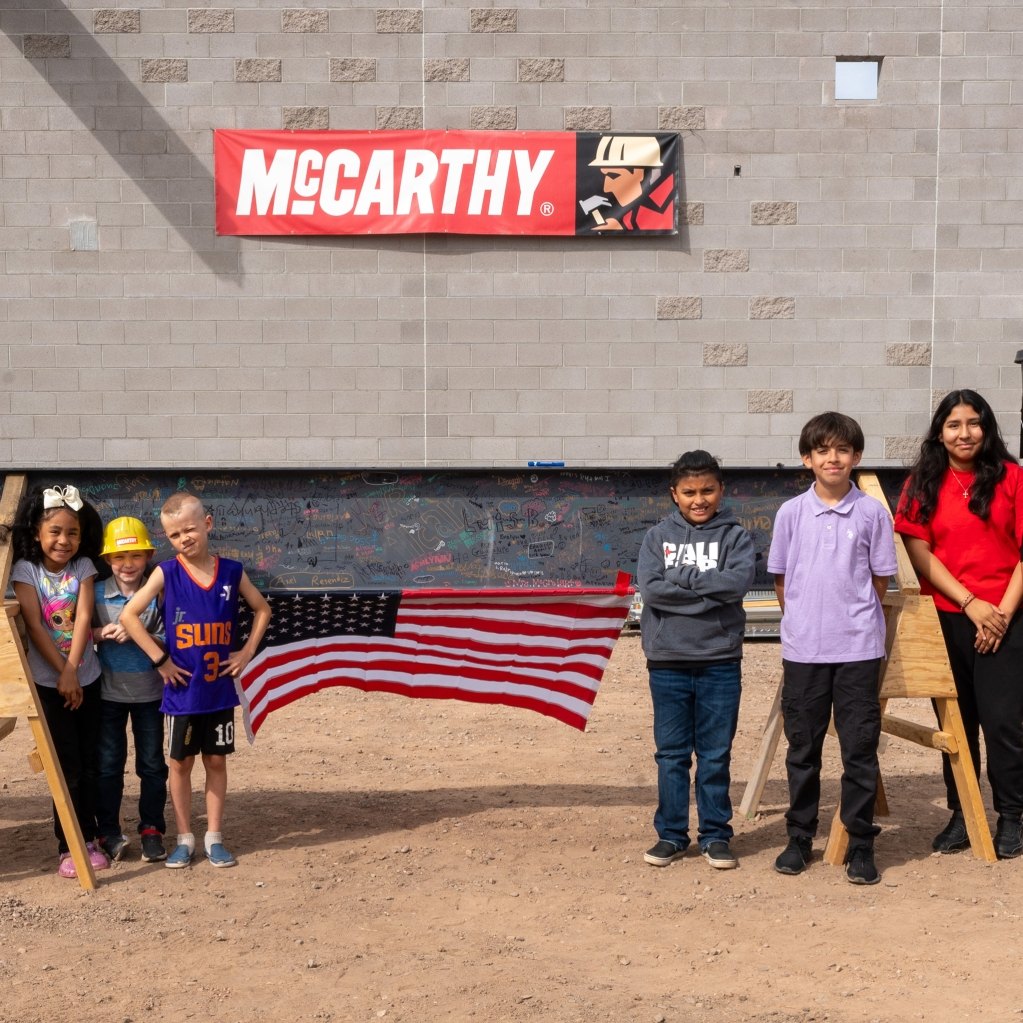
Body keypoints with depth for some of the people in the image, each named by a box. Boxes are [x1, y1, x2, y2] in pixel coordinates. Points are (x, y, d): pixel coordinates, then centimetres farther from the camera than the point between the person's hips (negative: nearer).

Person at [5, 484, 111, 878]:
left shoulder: (83, 567, 1)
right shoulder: (26, 570, -5)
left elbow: (83, 619, -8)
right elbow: (35, 626, -11)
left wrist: (71, 670, -18)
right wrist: (61, 673, -15)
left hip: (86, 679, 3)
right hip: (48, 682, -3)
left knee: (89, 764, 6)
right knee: (68, 766, -4)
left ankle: (89, 839, 17)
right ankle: (68, 847, 4)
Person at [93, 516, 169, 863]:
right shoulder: (96, 593, -3)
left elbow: (166, 640, -8)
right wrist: (101, 634, -18)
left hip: (149, 691, 0)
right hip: (109, 691, 0)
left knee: (152, 763, 8)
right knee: (108, 763, 6)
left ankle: (152, 830, 18)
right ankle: (108, 832, 14)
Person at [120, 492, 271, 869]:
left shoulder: (231, 572, -1)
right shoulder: (166, 574, -8)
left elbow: (262, 610, 12)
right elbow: (128, 615, -11)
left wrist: (246, 653, 2)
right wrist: (160, 659, -13)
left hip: (220, 687, 2)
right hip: (182, 689, -2)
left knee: (216, 761, 9)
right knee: (181, 763, 8)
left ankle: (214, 838, 18)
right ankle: (185, 839, 18)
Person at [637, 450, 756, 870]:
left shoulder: (735, 536, 3)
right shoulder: (658, 536, 5)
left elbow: (738, 582, -15)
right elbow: (650, 588, -9)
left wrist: (681, 575, -12)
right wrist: (709, 594, -13)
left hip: (720, 662, -1)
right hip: (667, 662, 1)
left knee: (716, 754, 6)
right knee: (671, 753, 8)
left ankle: (716, 834, 16)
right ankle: (671, 834, 17)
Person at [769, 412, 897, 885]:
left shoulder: (872, 512, 0)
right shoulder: (791, 513, 2)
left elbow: (880, 580, 6)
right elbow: (781, 580, 9)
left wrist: (852, 616, 4)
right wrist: (802, 620, 7)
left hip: (858, 648, -1)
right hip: (803, 649, 1)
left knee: (860, 749, 2)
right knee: (802, 749, 10)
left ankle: (861, 845, 11)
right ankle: (799, 837, 22)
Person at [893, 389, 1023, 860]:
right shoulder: (923, 483, 4)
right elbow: (919, 552, -2)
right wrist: (970, 603, -10)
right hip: (945, 619, 2)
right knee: (955, 720, 9)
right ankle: (961, 815, 20)